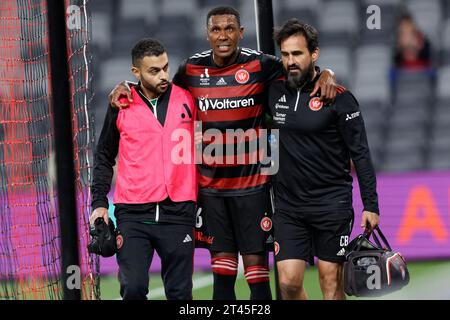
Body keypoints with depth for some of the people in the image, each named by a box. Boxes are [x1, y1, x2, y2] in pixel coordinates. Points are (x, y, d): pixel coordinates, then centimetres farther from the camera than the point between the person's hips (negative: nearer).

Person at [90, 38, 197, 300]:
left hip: (178, 211, 1)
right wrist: (100, 203, 5)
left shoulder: (187, 100, 5)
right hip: (133, 214, -1)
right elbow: (104, 158, 13)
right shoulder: (121, 106, 4)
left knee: (180, 292, 2)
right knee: (133, 288, -12)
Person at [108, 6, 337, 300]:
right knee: (222, 267, 6)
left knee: (256, 262, -4)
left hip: (251, 182, -3)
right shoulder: (192, 69, 4)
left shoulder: (260, 65, -6)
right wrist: (126, 86, 7)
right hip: (210, 185, 3)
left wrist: (327, 75, -20)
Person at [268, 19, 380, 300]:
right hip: (288, 204, 4)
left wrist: (370, 205, -10)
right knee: (288, 282, -3)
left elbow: (360, 153, -6)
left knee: (331, 282, 0)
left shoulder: (338, 98, -8)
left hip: (331, 203, -4)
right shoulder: (275, 92, 4)